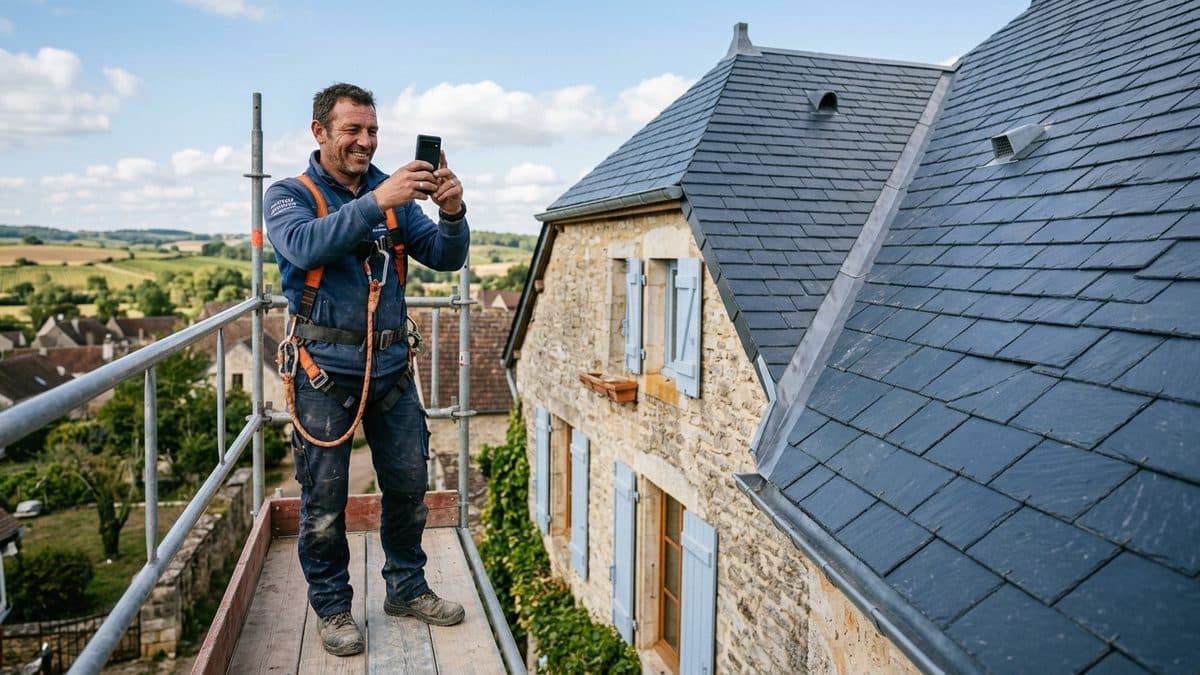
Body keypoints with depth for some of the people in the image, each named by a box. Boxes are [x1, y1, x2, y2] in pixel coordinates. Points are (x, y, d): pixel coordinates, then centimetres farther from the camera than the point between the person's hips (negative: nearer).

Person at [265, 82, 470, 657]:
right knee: (324, 497, 6)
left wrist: (451, 213, -22)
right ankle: (332, 606, 26)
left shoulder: (393, 194, 8)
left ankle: (407, 588, 32)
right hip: (325, 368, -3)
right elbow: (306, 246, -24)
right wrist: (376, 202, -36)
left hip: (390, 365, 4)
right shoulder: (289, 195, -2)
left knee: (408, 483, 12)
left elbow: (444, 257, -1)